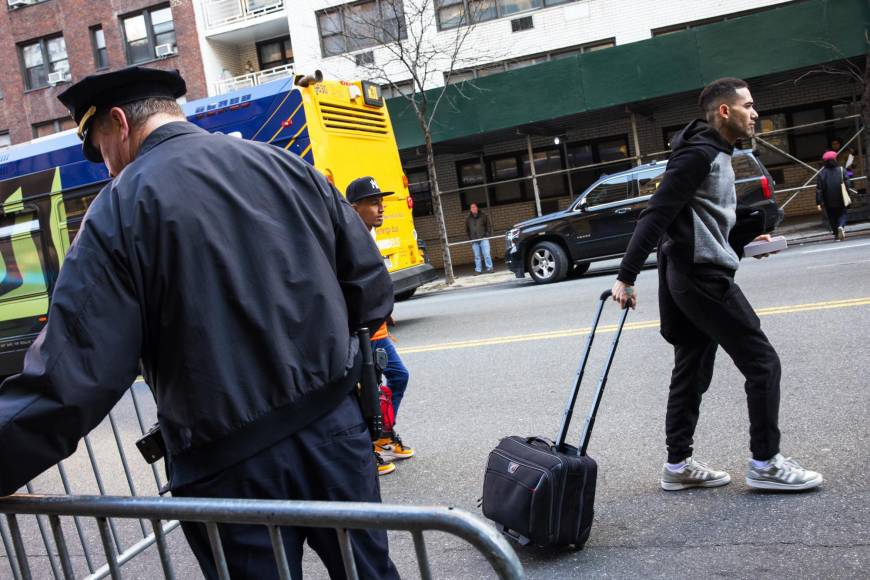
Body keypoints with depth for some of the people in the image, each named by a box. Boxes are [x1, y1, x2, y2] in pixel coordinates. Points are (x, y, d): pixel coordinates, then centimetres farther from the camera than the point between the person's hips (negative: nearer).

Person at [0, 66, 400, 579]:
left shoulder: (121, 206, -9)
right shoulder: (287, 166, 3)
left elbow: (73, 375, -14)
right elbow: (372, 286, 5)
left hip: (230, 464, -4)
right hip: (336, 427, 4)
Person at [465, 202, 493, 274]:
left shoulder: (483, 215, 4)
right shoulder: (468, 219, 12)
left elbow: (489, 225, 5)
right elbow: (467, 230, 18)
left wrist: (488, 234, -5)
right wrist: (470, 238, 7)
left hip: (483, 239, -2)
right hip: (474, 240, 2)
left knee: (486, 254, -6)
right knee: (477, 256, 4)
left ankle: (489, 268, 2)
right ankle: (477, 270, 7)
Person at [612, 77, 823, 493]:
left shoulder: (715, 154, 19)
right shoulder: (699, 153, -13)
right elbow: (656, 215, -20)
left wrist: (744, 240, 17)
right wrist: (626, 276, -24)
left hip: (691, 277, 10)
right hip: (704, 276, -10)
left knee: (692, 372, 11)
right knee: (762, 363, -3)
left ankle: (678, 465, 18)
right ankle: (765, 463, 5)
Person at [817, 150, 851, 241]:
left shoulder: (822, 173, -5)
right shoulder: (841, 170, -3)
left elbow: (819, 189, -9)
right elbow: (848, 183, -5)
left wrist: (819, 202, -8)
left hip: (828, 202, 0)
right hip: (841, 199, 0)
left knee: (832, 216, 13)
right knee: (842, 214, 11)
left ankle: (836, 234, 14)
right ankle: (841, 226, -18)